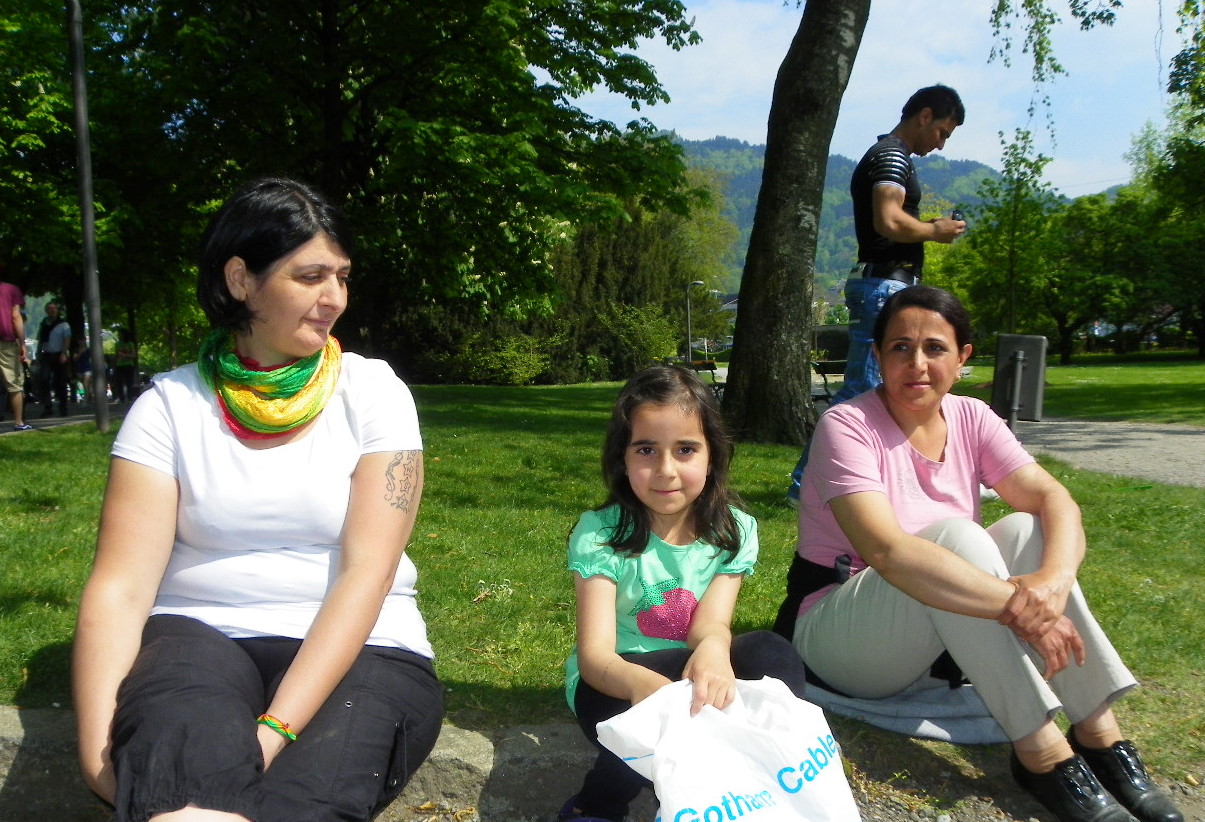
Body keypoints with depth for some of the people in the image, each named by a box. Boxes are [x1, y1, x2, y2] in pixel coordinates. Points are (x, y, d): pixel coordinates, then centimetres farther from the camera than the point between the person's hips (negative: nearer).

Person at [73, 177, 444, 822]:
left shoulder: (373, 393, -1)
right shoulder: (171, 404, 2)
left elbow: (366, 569, -11)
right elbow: (120, 583, -5)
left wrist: (277, 727, -22)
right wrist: (97, 746, -21)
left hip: (356, 646, 0)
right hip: (199, 634, 1)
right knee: (185, 762, -34)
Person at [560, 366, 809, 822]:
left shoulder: (734, 531, -7)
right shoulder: (599, 533, -17)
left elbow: (710, 624, -19)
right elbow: (594, 655, -26)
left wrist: (713, 650, -46)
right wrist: (643, 683, -50)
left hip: (688, 674, 3)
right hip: (614, 684, -2)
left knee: (770, 654, -25)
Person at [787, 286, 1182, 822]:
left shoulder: (971, 419, 0)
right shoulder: (847, 426, -19)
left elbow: (1054, 500, -13)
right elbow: (886, 550, -33)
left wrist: (1054, 578, -34)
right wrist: (1017, 605, -38)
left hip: (940, 636, 6)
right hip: (839, 634, -6)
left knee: (1023, 530, -17)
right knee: (953, 534, -30)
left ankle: (1100, 732, -18)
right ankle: (1041, 753, -28)